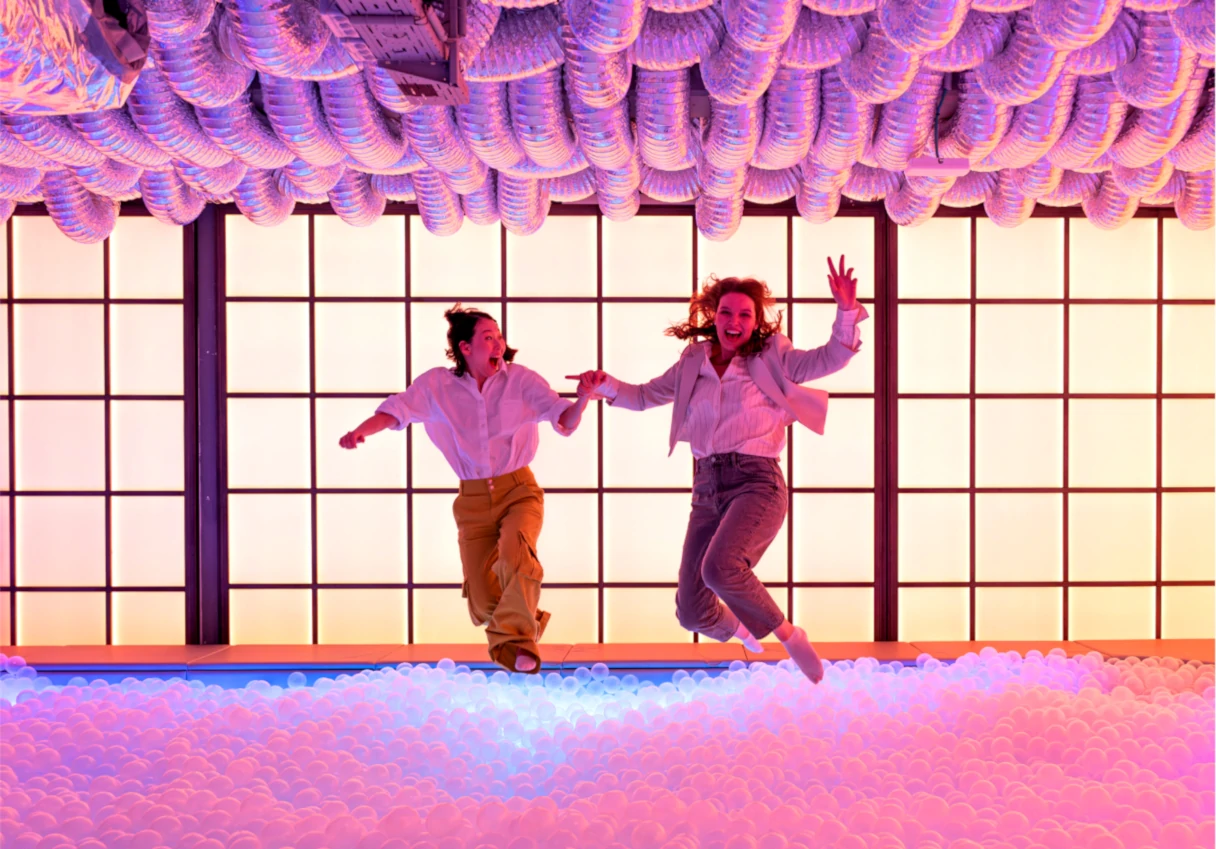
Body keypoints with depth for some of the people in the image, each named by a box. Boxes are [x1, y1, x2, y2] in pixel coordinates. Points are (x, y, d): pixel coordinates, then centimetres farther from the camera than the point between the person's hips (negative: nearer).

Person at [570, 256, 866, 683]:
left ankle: (789, 636, -9)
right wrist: (606, 386, 7)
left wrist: (847, 314, -23)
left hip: (756, 481, -5)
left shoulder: (771, 358, 4)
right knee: (693, 611, 1)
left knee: (720, 568, -33)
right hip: (708, 488, 5)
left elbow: (829, 359, -8)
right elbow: (646, 396, 24)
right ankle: (748, 636, 36)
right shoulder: (694, 362, 14)